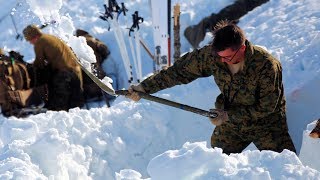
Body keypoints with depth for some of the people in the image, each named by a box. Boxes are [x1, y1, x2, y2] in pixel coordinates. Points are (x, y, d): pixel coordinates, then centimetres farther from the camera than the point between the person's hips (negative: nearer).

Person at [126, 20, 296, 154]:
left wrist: (228, 116, -21)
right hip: (230, 120, 3)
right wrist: (144, 87, -15)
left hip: (266, 124, -3)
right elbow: (180, 71, -12)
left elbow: (266, 107, -20)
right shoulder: (212, 54, -20)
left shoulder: (266, 66, -30)